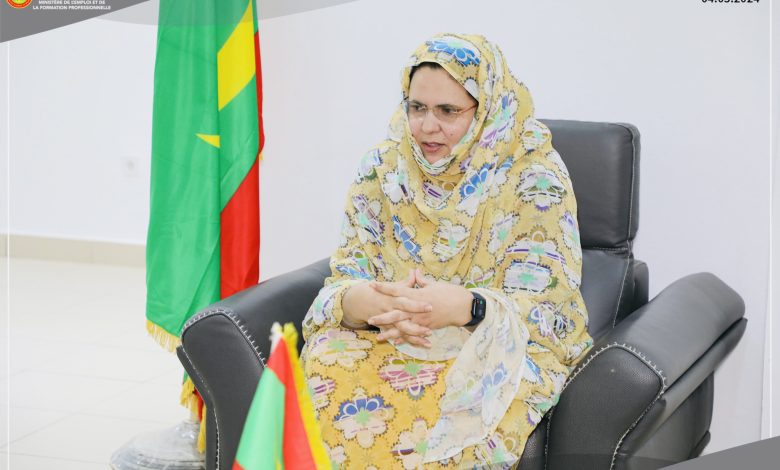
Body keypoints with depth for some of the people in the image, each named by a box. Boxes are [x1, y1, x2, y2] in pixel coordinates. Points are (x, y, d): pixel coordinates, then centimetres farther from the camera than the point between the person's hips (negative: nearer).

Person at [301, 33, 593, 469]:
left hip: (496, 345, -3)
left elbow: (547, 306, -12)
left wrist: (463, 306, -34)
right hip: (387, 336, 3)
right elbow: (346, 279, 0)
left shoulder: (534, 176, -7)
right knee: (323, 380, -30)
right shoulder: (383, 167, 3)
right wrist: (368, 301, -27)